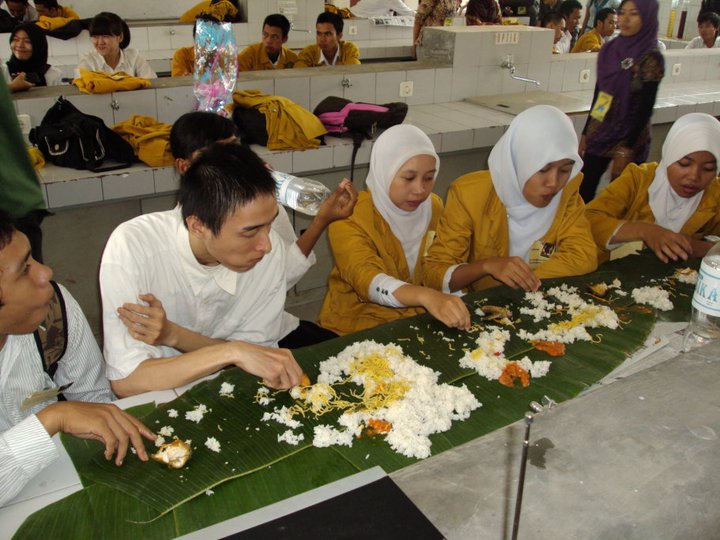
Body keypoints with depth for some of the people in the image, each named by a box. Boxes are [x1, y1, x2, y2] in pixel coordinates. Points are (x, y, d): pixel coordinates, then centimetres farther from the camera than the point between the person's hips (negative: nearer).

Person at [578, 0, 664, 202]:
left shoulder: (650, 58, -11)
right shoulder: (610, 49, 5)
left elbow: (646, 108, -14)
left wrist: (626, 149, -17)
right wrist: (585, 133, 12)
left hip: (628, 138, -5)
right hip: (598, 134, 5)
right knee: (583, 191, 5)